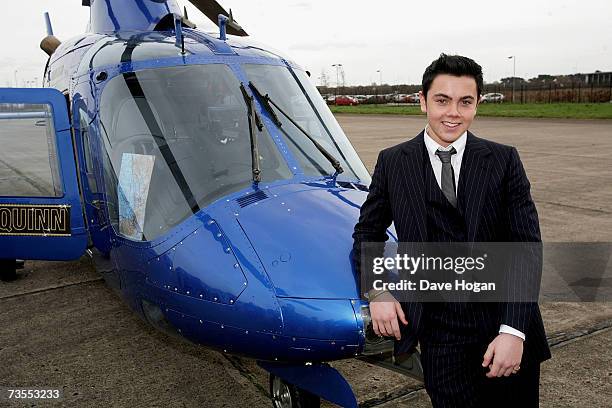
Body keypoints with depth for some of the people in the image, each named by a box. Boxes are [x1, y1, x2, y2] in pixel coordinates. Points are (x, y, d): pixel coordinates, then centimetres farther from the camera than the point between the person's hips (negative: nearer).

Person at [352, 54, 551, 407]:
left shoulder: (504, 160, -1)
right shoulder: (393, 162, 1)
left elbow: (527, 247, -5)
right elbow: (368, 230, 12)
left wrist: (514, 331, -15)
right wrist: (377, 292, -3)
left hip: (505, 330, 1)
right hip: (440, 336, 0)